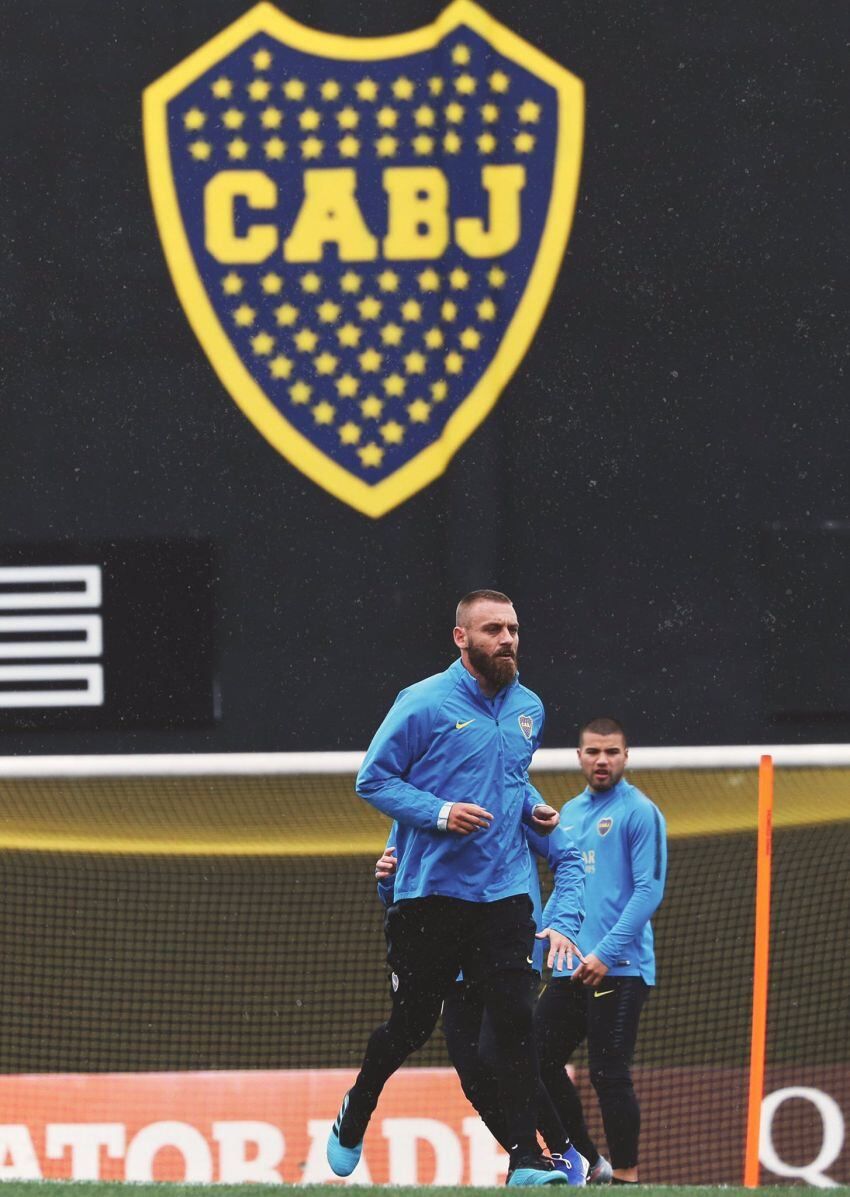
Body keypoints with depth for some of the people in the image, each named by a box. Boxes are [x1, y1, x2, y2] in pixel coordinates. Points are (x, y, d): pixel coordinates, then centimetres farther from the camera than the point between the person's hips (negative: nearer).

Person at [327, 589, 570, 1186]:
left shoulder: (528, 709, 11)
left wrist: (533, 807, 6)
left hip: (505, 893, 3)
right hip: (433, 891, -3)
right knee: (412, 1023, 7)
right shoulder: (424, 704, -8)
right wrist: (439, 813, -18)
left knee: (516, 1020, -10)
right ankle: (357, 1111, 36)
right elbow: (373, 779, -5)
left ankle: (527, 1158, -12)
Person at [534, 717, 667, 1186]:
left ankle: (625, 1177, -1)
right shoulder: (570, 813, 17)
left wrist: (605, 953, -20)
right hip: (571, 970, 8)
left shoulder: (640, 812, -6)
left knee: (608, 1075, -9)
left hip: (619, 970, -8)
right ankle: (589, 1164, 19)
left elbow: (649, 890, -13)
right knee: (540, 1062, 6)